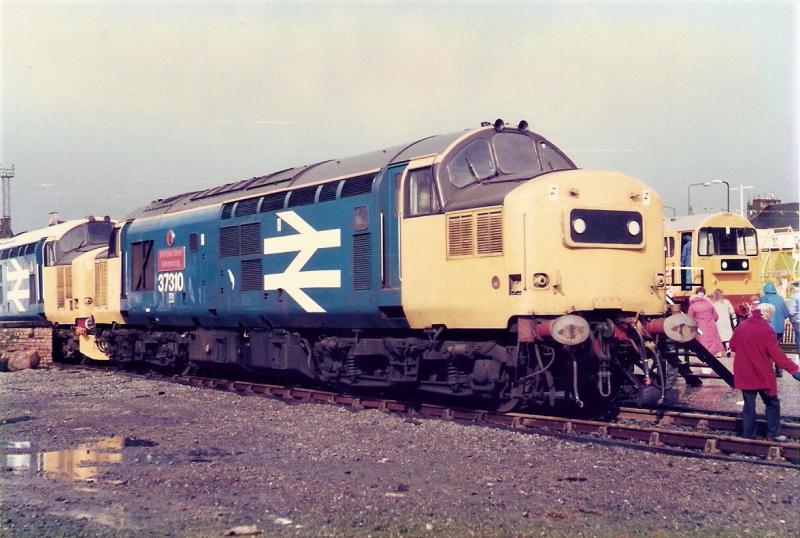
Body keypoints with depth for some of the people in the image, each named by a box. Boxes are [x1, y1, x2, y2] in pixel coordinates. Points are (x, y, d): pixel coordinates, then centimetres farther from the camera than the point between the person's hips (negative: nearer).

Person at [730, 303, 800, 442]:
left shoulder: (741, 327, 1)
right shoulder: (766, 330, -18)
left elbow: (732, 346, 13)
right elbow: (777, 355, -21)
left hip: (744, 374, 5)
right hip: (762, 374, -5)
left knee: (749, 405, 13)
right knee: (772, 404, 11)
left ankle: (748, 434, 14)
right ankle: (773, 434, 13)